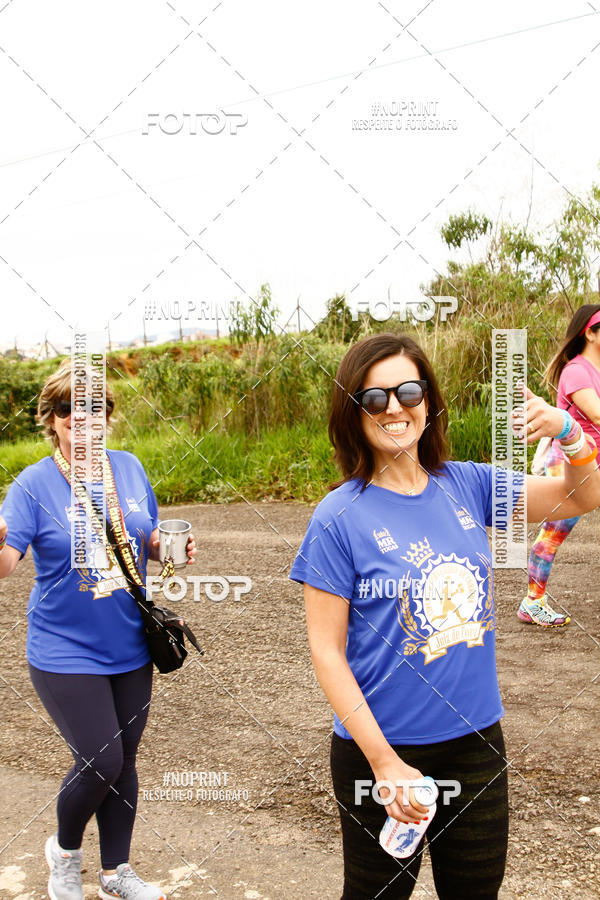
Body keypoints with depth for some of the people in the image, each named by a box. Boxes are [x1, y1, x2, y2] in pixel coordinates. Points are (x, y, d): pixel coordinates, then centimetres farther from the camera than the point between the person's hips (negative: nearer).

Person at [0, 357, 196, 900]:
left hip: (130, 648, 5)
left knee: (124, 760, 14)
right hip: (65, 654, -4)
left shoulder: (129, 468, 2)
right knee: (100, 762, -6)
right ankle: (65, 850, 27)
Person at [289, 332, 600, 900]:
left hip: (478, 740, 4)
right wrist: (384, 763, -16)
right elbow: (326, 652, -14)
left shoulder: (466, 486, -3)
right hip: (382, 747, -4)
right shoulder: (340, 517, -16)